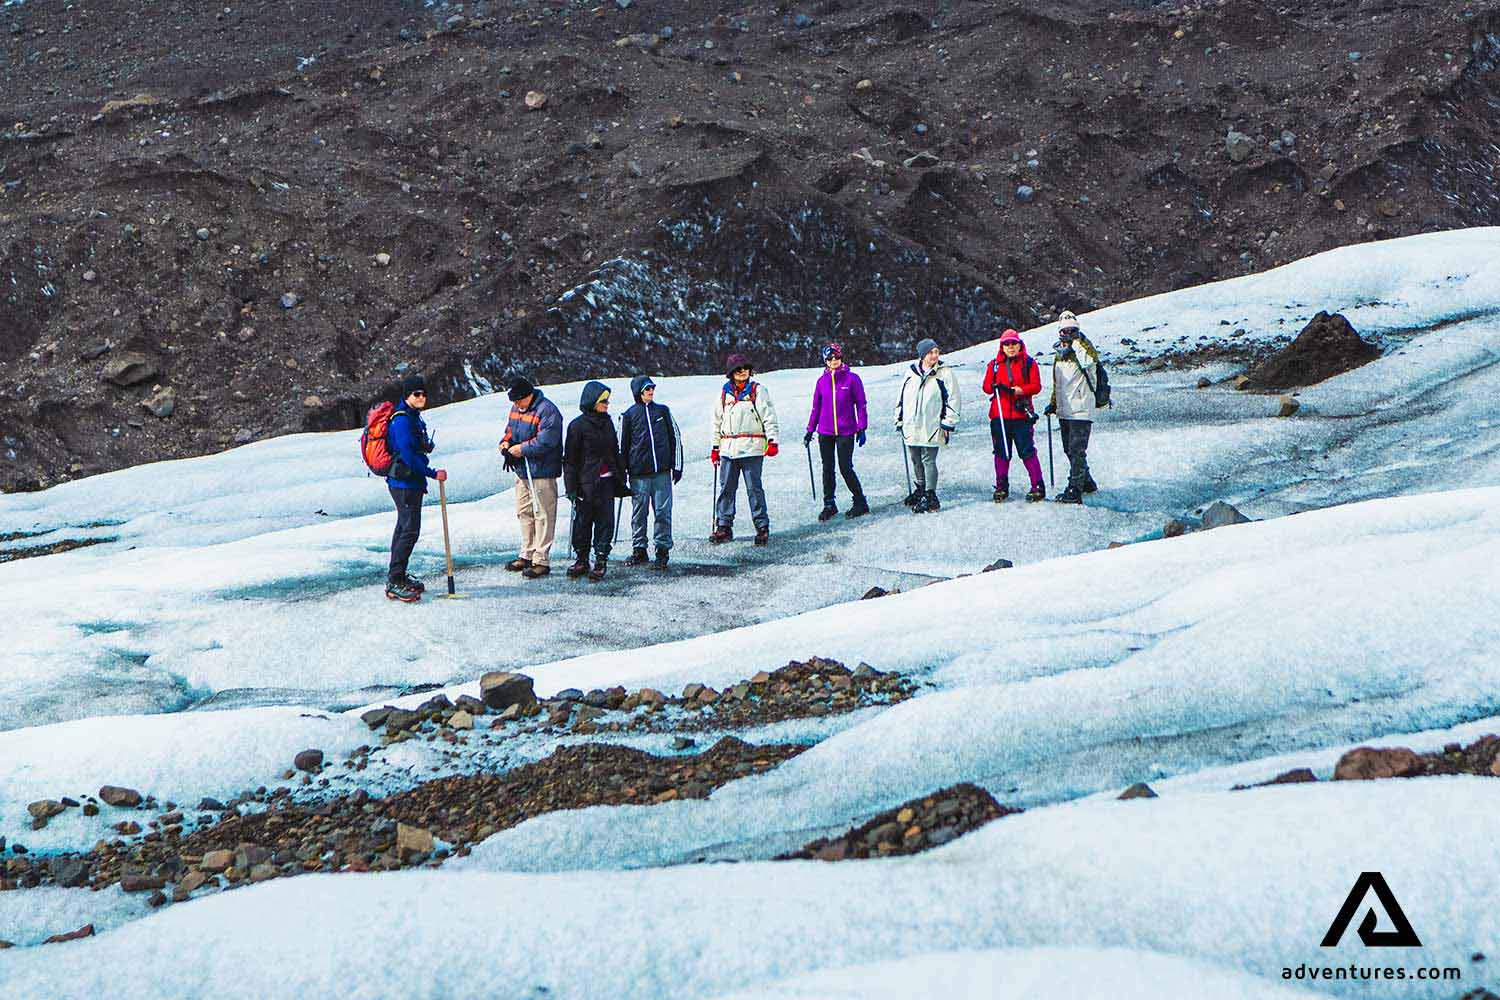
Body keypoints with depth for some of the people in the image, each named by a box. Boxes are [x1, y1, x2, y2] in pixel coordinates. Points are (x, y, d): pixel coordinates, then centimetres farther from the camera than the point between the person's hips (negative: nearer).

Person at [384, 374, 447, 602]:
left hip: (411, 482, 11)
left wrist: (424, 478, 22)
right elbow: (409, 456, -23)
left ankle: (397, 577, 25)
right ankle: (395, 583, -10)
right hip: (405, 483, -11)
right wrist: (433, 474, -17)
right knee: (410, 530, -11)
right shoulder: (402, 421, -19)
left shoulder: (413, 417, 14)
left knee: (404, 528, 16)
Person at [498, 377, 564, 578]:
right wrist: (505, 442, 1)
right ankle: (527, 555, 27)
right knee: (524, 513, 16)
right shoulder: (516, 408, 11)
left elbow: (546, 441, -24)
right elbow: (510, 430, 23)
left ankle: (541, 561, -2)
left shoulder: (546, 411, -17)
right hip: (522, 470, 9)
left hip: (542, 472, -9)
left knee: (542, 515, -5)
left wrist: (522, 449, -19)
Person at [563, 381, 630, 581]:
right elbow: (570, 459, -6)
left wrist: (621, 479, 18)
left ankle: (601, 559, 7)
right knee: (582, 521, 3)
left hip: (607, 482, 5)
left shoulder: (607, 422, 11)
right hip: (586, 482, -4)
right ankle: (582, 559, 15)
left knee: (605, 520, 1)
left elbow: (615, 451, 20)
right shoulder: (578, 425, -6)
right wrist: (571, 487, -10)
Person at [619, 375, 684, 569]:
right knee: (639, 512, 4)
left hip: (662, 472, 1)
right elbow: (622, 445, 8)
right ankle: (639, 548, 14)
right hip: (639, 473, -1)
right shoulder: (629, 415, 4)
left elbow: (675, 437, 13)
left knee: (663, 511, -1)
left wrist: (677, 466, 9)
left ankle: (662, 548, 7)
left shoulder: (663, 411, 10)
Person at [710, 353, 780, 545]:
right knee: (727, 488, 5)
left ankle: (762, 527, 3)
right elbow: (717, 422, 19)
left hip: (752, 448, -4)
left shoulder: (757, 390, 2)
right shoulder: (724, 393, 13)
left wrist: (772, 440, -12)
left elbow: (769, 416, -2)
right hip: (729, 448, 4)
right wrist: (715, 447, 16)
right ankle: (723, 526, 12)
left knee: (754, 488, -4)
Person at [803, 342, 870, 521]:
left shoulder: (852, 379, -3)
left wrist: (861, 428, -6)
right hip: (825, 432, 4)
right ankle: (829, 505, 16)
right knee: (827, 469, 7)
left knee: (846, 468, -5)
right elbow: (816, 407, 13)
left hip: (846, 431, -4)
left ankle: (860, 502, 9)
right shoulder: (822, 382, 7)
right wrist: (810, 430, 11)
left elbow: (861, 404, -1)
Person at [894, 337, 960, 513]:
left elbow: (952, 399, -5)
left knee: (928, 460, -8)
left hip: (931, 428, -5)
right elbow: (901, 397, 18)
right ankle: (920, 489, 30)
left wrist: (948, 423, -9)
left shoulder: (944, 373, -4)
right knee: (916, 460, 14)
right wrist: (899, 420, 17)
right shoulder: (911, 373, 8)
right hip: (911, 427, 5)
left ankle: (930, 497, -5)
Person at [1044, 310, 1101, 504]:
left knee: (1077, 450, -11)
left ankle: (1074, 491, -12)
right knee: (1070, 450, 15)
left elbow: (1090, 361, -29)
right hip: (1064, 411, 8)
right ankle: (1086, 482, 31)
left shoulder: (1083, 351, -5)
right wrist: (1053, 404, 23)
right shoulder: (1060, 354, 17)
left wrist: (1078, 342, -28)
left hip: (1081, 410, -8)